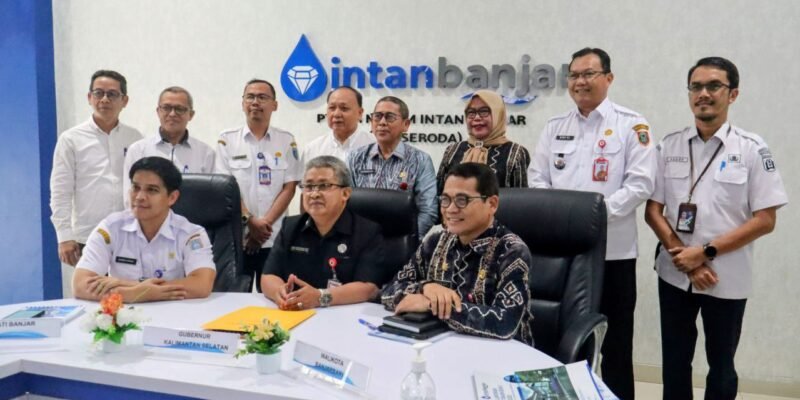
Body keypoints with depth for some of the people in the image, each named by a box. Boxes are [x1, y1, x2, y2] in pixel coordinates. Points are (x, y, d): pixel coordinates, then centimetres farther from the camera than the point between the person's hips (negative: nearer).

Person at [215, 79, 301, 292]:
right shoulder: (227, 139, 4)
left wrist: (265, 223, -9)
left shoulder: (287, 141, 6)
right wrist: (249, 220, -12)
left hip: (274, 239, 1)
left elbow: (289, 188, 1)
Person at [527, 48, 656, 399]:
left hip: (613, 249, -3)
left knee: (615, 342, 8)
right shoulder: (555, 127, 12)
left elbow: (640, 183, -8)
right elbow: (537, 179, 8)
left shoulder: (631, 125, 0)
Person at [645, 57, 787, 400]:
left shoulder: (752, 149, -6)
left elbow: (765, 219, -8)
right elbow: (653, 210, 2)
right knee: (675, 362, 13)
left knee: (721, 365, 13)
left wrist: (706, 252, -15)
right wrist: (684, 257, -10)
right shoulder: (669, 146, 1)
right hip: (675, 274, 2)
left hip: (727, 279, -2)